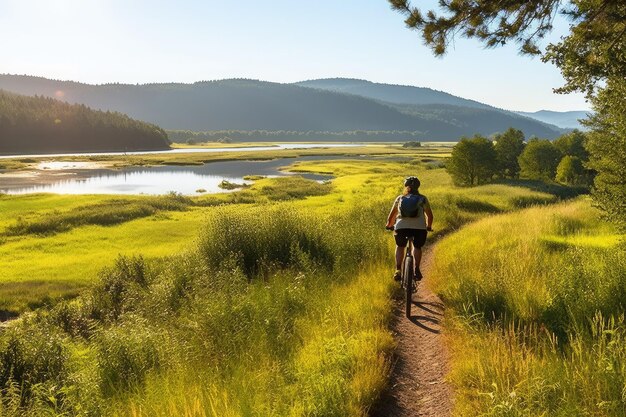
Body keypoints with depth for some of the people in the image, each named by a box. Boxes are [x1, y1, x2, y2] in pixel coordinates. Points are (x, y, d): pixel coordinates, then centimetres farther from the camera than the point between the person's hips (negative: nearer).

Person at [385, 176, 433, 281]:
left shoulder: (400, 198, 18)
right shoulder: (423, 199, 17)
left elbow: (392, 214, 21)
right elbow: (429, 215, 23)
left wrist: (389, 225, 37)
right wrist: (429, 227, 40)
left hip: (401, 226, 0)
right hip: (419, 227, 0)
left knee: (400, 247, 26)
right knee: (417, 247, 27)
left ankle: (398, 270, 10)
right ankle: (416, 269, 12)